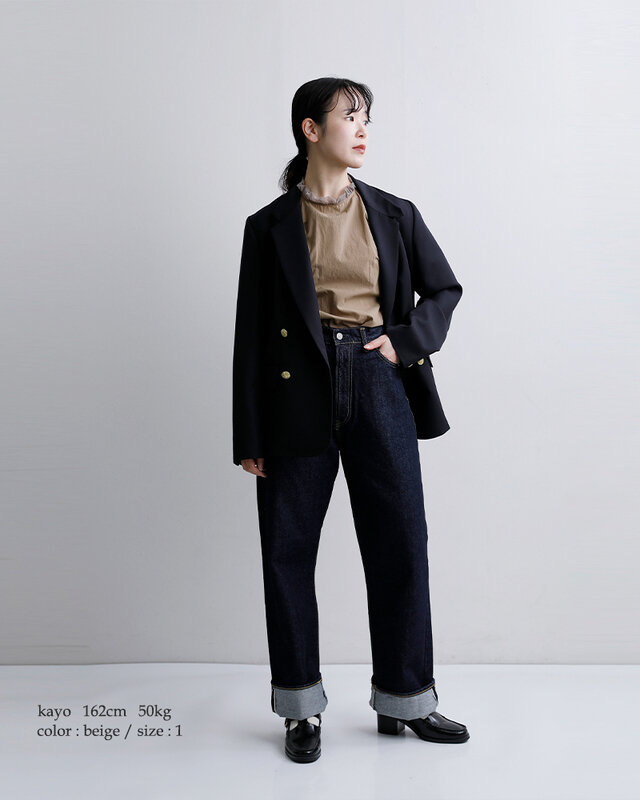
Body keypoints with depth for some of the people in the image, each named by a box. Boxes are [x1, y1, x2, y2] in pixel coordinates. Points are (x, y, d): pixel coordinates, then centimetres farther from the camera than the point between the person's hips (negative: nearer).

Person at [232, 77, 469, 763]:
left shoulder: (395, 215, 9)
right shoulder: (271, 226, 2)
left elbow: (444, 287, 19)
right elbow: (251, 333, 1)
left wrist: (406, 340, -1)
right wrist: (249, 436, -2)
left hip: (378, 385, 2)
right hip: (300, 395, -2)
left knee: (400, 544, 4)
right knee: (289, 548, 3)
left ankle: (404, 699, 23)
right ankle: (301, 707, 20)